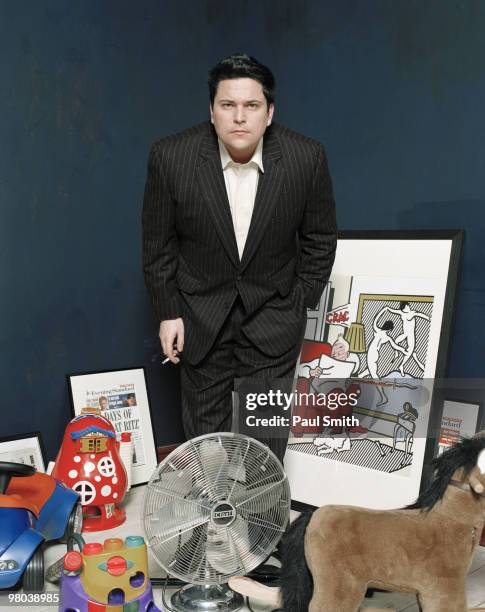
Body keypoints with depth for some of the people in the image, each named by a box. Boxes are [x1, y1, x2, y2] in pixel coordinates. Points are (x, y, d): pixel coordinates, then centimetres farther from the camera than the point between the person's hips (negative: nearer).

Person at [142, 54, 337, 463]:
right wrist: (168, 312, -2)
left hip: (272, 317, 0)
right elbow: (158, 243, -3)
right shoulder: (171, 157, -16)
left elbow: (320, 239, -1)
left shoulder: (307, 158, -15)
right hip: (200, 316, 1)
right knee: (205, 429, 13)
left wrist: (299, 306, 2)